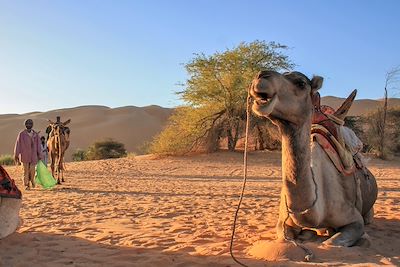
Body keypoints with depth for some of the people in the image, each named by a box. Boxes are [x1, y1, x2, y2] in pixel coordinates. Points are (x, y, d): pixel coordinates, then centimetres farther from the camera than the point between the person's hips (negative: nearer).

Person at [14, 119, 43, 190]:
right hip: (24, 155, -1)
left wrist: (40, 156, 3)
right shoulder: (21, 134, -1)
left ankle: (32, 180, 30)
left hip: (33, 155, 1)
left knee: (32, 170, 0)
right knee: (26, 170, -1)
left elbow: (38, 146, 6)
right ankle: (27, 185, 12)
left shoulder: (35, 134, 5)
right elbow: (18, 144, 2)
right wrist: (16, 156, 1)